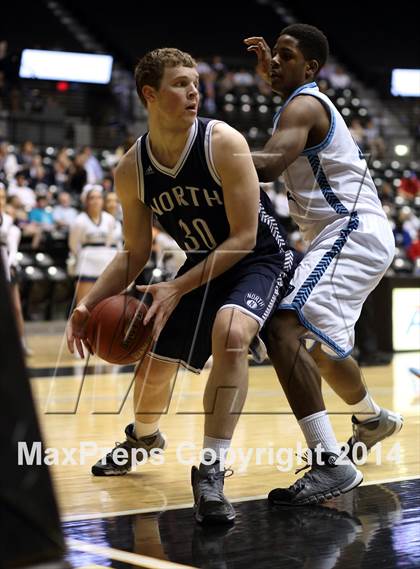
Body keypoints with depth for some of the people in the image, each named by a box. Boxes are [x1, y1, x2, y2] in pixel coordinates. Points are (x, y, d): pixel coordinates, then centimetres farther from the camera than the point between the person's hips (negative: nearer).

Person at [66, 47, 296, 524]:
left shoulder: (223, 143, -25)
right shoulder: (131, 171, -11)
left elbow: (244, 238, -23)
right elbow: (135, 253, 1)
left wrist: (178, 289, -28)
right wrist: (90, 303, -14)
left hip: (259, 260, -5)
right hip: (202, 265, 5)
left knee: (230, 331, -35)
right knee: (153, 367, 10)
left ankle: (211, 471, -26)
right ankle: (143, 437, 47)